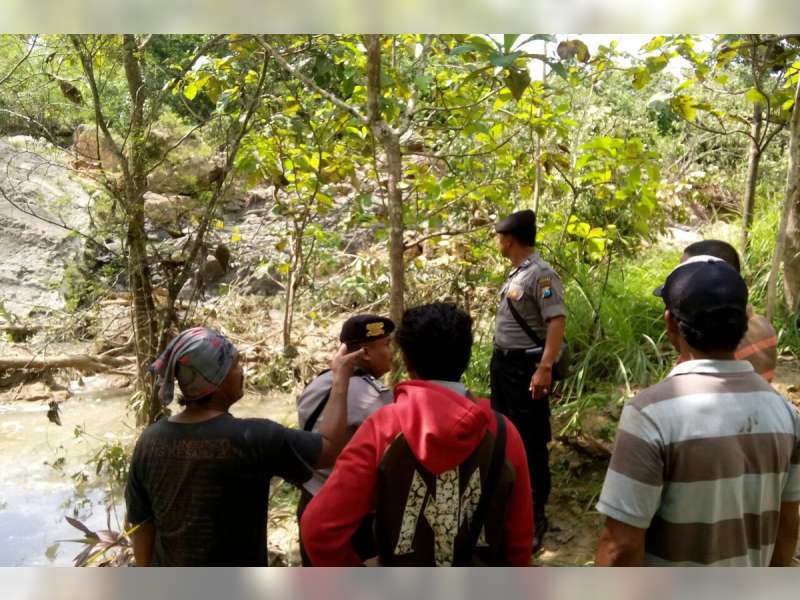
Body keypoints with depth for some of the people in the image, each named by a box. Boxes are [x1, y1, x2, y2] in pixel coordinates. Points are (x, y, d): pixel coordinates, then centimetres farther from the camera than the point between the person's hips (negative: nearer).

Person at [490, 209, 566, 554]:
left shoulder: (541, 275, -18)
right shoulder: (516, 273, 10)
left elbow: (557, 321, -24)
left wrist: (545, 369, -29)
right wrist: (500, 359, 18)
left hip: (526, 367, -10)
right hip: (503, 363, 10)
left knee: (531, 441, -1)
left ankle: (535, 516, 10)